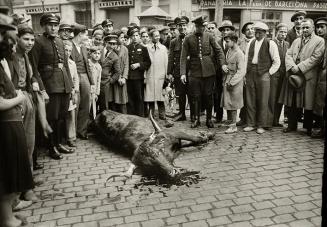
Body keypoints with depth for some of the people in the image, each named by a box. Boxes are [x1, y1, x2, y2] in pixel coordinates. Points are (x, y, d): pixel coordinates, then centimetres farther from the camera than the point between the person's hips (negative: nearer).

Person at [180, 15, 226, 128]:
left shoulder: (209, 36, 3)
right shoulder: (188, 38, 0)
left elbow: (219, 50, 8)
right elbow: (183, 57, -1)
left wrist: (222, 63, -7)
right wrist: (183, 73, -9)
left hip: (209, 71, 1)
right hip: (194, 72, -1)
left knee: (208, 96, 6)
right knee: (195, 97, 4)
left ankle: (209, 119, 20)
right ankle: (196, 119, 18)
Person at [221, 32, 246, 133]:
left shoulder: (239, 53, -14)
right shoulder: (229, 51, 10)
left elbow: (242, 71, -17)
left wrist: (232, 82, -18)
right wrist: (225, 80, 10)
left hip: (235, 83, -7)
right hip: (227, 81, 7)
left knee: (232, 105, -1)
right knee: (227, 104, 11)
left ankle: (233, 126, 9)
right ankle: (230, 124, 23)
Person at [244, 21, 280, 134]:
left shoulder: (270, 44, 0)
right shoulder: (251, 43, 13)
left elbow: (277, 62, 1)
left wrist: (269, 73, -4)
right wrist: (245, 73, 6)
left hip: (263, 75, -4)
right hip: (250, 74, 4)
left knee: (263, 101, 0)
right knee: (250, 100, 5)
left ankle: (261, 126, 9)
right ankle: (250, 124, 15)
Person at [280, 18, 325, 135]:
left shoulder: (319, 41, 2)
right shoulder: (296, 41, 20)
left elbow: (315, 58, -10)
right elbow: (288, 54, 9)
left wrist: (299, 67, -16)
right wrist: (292, 66, -10)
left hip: (308, 76, -4)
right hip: (293, 75, 4)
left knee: (307, 103, 2)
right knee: (293, 103, 7)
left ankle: (308, 127, 14)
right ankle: (292, 125, 18)